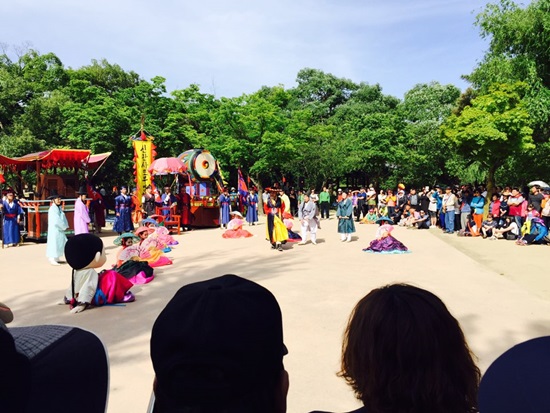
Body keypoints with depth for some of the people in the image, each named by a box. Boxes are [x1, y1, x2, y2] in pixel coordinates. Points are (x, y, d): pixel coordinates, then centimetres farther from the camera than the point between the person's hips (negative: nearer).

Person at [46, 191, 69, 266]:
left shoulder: (59, 208, 11)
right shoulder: (52, 209, -16)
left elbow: (63, 218, 10)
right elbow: (56, 221, -21)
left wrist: (65, 226, -3)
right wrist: (64, 226, -11)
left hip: (60, 229, 9)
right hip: (54, 229, -9)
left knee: (60, 243, 12)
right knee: (54, 243, -4)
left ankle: (57, 258, 23)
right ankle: (52, 259, 3)